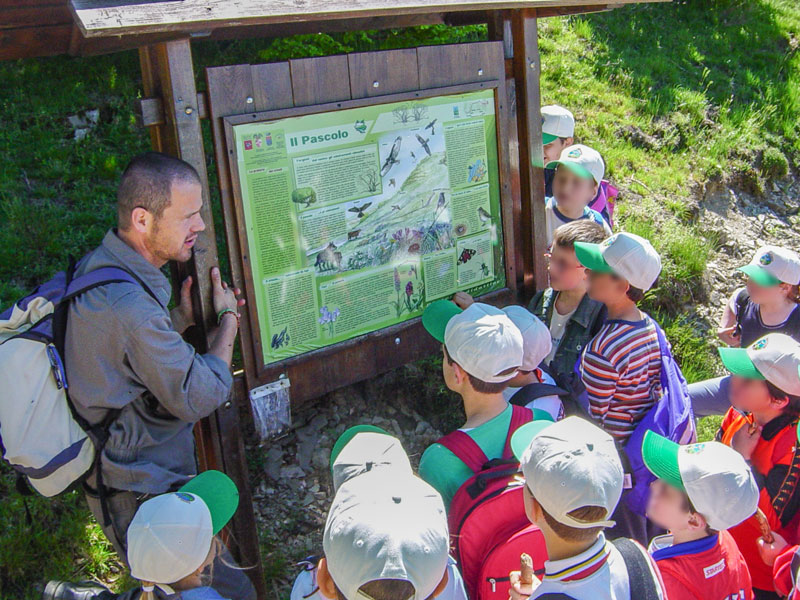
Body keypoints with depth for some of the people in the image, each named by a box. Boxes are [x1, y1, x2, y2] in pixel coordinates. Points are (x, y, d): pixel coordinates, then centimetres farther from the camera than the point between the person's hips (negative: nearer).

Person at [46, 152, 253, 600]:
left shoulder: (98, 265, 1)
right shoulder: (127, 303, -31)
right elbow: (199, 397, -22)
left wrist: (183, 319, 1)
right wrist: (229, 319, -8)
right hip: (143, 495, -10)